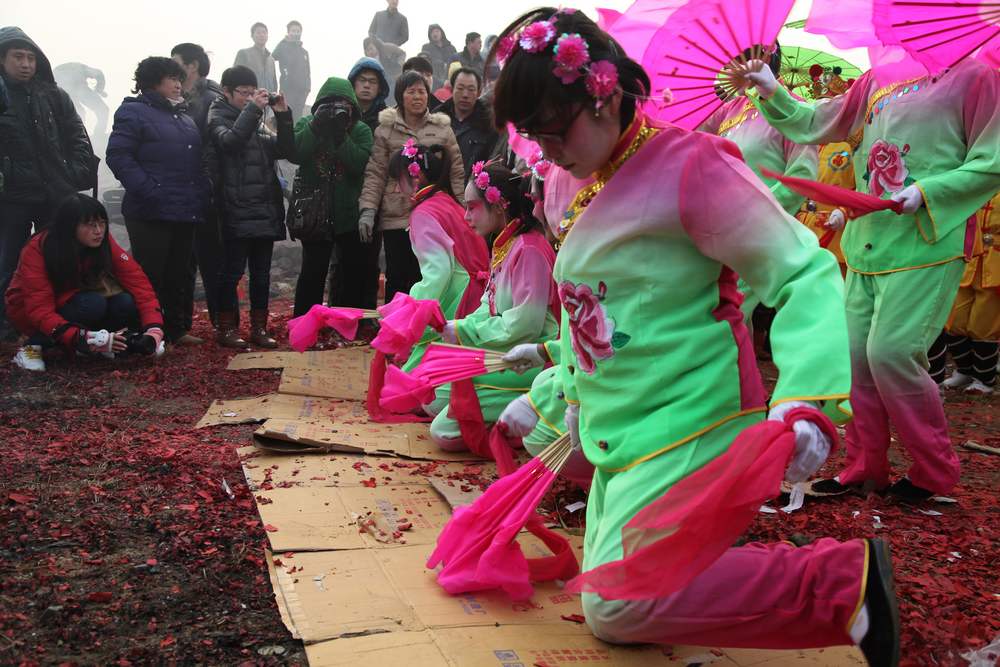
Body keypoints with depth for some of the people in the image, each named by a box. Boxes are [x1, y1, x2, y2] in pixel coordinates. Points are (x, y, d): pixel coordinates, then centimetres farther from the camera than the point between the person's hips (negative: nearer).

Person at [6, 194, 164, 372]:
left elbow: (137, 281, -23)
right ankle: (34, 345, -16)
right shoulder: (38, 249, -27)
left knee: (125, 303, -26)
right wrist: (79, 339, -47)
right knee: (92, 304, -33)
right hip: (28, 312, -3)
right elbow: (39, 310, -33)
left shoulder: (105, 244, -17)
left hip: (77, 304, 4)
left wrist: (153, 329, -37)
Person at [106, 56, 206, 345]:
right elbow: (118, 156, -12)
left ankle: (176, 328, 22)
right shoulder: (134, 112, -2)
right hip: (151, 213, -7)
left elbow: (196, 161, 26)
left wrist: (201, 196, 10)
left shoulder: (185, 117, 20)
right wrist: (148, 192, -21)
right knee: (150, 275, -2)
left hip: (186, 212, 7)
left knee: (179, 274, 12)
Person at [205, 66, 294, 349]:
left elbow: (287, 150, 7)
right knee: (233, 271, 0)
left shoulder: (258, 124, 17)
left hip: (266, 213, 6)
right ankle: (227, 328, 9)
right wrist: (252, 109, -19)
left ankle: (259, 328, 17)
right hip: (237, 214, -6)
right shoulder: (217, 119, 1)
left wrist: (283, 116, -3)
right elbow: (230, 140, -20)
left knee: (262, 274, 9)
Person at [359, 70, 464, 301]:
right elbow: (375, 174, 1)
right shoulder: (386, 130, 6)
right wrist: (367, 209, -10)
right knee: (397, 278, 4)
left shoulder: (442, 128, 10)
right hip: (396, 219, -1)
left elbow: (457, 172, 9)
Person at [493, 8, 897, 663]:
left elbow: (806, 272, -18)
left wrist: (805, 400, -30)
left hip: (686, 428, -9)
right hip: (620, 436, 9)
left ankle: (840, 582, -9)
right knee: (611, 608, 10)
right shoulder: (589, 190, 12)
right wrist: (577, 393, 28)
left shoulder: (688, 163, -14)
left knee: (618, 609, -18)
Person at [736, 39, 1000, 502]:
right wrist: (771, 92, 6)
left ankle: (935, 470, 8)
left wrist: (928, 190, -17)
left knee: (891, 352, -13)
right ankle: (865, 467, 18)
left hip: (927, 247, -6)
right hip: (866, 247, 6)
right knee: (855, 353, 4)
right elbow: (813, 124, 20)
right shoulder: (875, 81, 16)